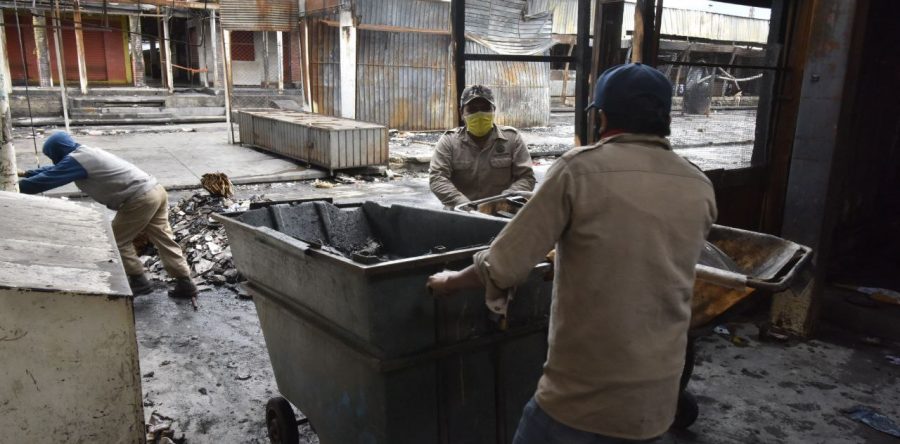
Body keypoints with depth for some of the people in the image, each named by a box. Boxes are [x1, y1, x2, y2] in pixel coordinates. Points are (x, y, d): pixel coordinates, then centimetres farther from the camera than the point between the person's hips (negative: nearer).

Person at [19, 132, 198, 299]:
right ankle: (185, 283, 12)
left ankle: (138, 281, 12)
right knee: (163, 239, 11)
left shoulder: (75, 160, -8)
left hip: (140, 199, -10)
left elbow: (44, 180, -6)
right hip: (155, 190, 10)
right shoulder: (85, 153, 22)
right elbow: (54, 170, 36)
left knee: (117, 240, 7)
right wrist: (27, 173, 36)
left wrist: (17, 185, 8)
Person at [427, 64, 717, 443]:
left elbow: (503, 266, -15)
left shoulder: (579, 169, -14)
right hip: (657, 401, 5)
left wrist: (451, 281, 5)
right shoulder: (700, 190, 1)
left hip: (581, 397, -5)